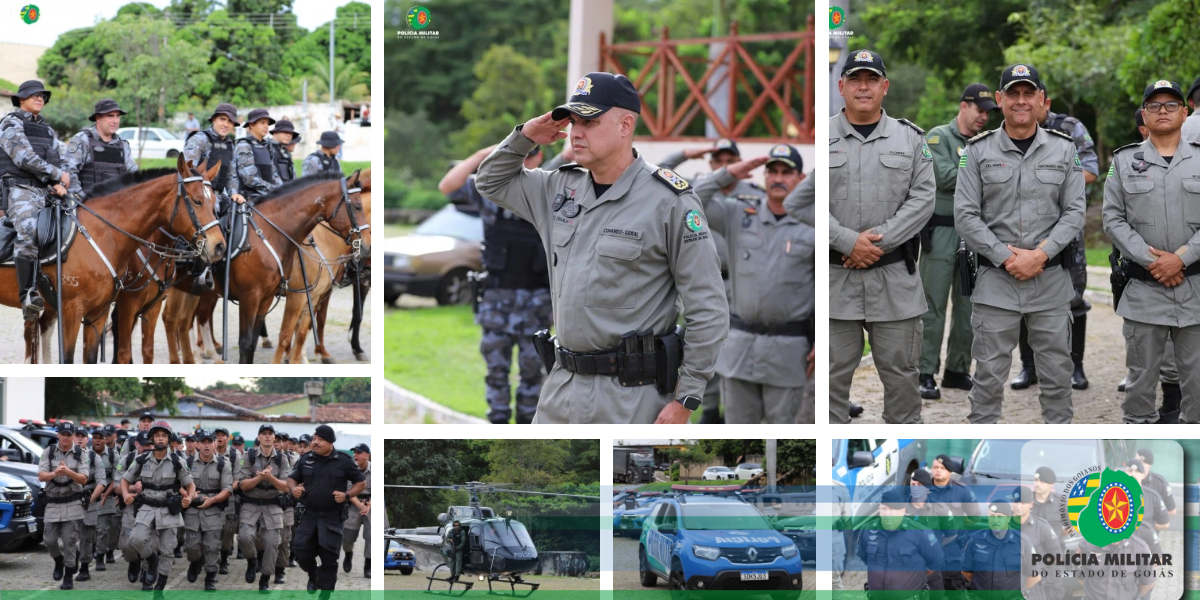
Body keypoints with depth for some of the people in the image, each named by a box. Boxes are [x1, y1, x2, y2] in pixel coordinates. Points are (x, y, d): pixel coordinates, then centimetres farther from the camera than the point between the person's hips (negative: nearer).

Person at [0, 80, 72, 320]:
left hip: (46, 192, 8)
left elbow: (64, 159, 16)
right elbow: (25, 158, -10)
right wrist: (57, 174, -5)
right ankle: (28, 296, -35)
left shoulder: (46, 130, 24)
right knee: (28, 233, -29)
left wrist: (61, 184, -5)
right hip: (20, 189, -8)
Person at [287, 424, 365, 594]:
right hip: (309, 516, 3)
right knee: (302, 553, 0)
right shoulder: (305, 460, 5)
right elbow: (292, 479, 16)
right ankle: (313, 575, 34)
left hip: (332, 518, -3)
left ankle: (325, 595, 8)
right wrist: (293, 489, -8)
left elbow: (361, 484, 3)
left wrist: (347, 495, -14)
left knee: (329, 558, -1)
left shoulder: (344, 462, -3)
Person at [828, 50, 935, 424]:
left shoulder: (911, 138, 8)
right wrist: (849, 242, -15)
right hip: (835, 277, -1)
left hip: (895, 277, 1)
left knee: (900, 371, 5)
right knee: (834, 371, 3)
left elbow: (923, 198, 0)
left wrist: (880, 240, -12)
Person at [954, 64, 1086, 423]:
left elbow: (1075, 211, 1)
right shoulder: (979, 151, 1)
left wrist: (1040, 254, -12)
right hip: (995, 281, -1)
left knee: (1056, 372, 7)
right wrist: (1007, 258, -13)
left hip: (1051, 279, 1)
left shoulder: (1063, 149, 5)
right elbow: (965, 216, -3)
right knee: (989, 373, 1)